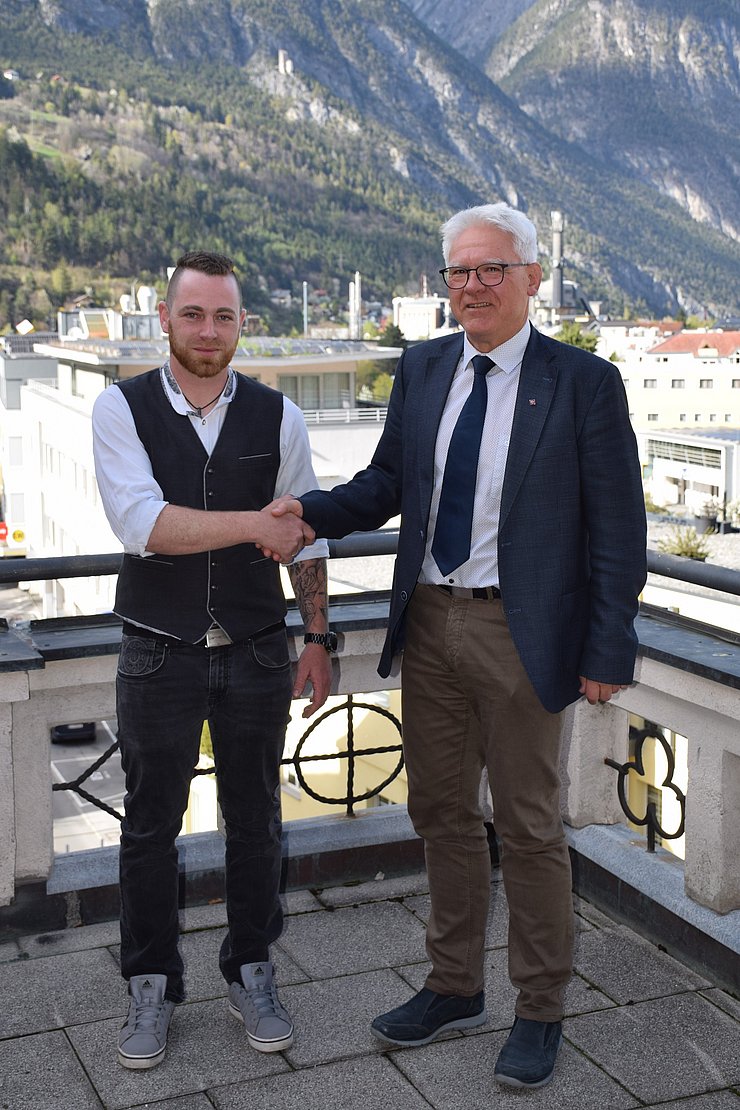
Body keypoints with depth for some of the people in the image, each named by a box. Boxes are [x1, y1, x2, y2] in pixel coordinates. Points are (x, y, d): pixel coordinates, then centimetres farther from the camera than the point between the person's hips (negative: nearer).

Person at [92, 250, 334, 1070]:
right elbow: (141, 523, -20)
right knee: (150, 825, 10)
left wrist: (317, 636, 4)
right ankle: (150, 989, 27)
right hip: (159, 655, -1)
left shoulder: (276, 416, 0)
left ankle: (251, 976, 30)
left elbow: (306, 538, 6)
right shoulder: (122, 408, -6)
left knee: (255, 819, 12)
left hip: (256, 653, 2)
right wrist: (256, 523, -25)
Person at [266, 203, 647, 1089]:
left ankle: (540, 1011, 26)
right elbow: (387, 483, 10)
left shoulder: (583, 383, -8)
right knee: (441, 814, 16)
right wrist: (310, 512, -9)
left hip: (520, 633, -5)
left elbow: (616, 529, -8)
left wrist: (607, 652, -11)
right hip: (430, 623, 5)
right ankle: (454, 986, 35)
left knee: (528, 826, 7)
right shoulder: (421, 369, 7)